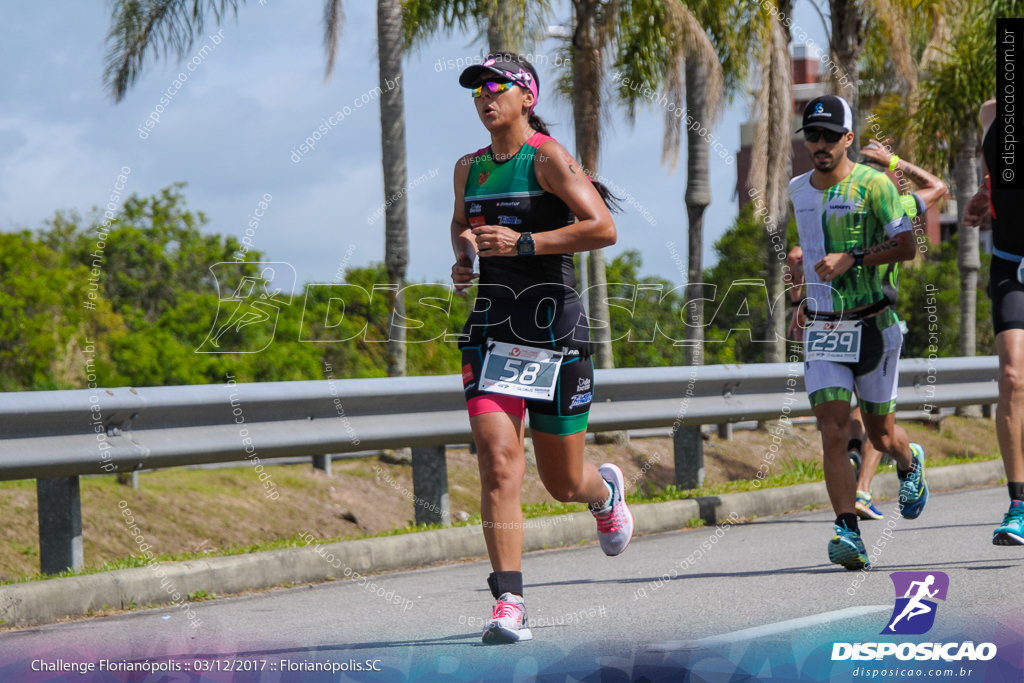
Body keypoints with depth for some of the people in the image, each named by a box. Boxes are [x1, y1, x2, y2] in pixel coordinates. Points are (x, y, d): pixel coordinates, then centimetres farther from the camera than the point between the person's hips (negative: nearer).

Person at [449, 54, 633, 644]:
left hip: (555, 329, -4)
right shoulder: (469, 168, 12)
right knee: (498, 462, -15)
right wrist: (462, 257, 11)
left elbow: (603, 229, -17)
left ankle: (606, 491, 47)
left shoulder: (549, 158, -7)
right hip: (492, 327, 4)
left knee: (564, 483, 9)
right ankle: (510, 603, -15)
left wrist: (524, 243, -21)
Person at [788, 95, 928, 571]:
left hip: (872, 324, -3)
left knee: (880, 434, 11)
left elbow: (906, 246, -12)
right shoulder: (798, 191, 8)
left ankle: (910, 463, 47)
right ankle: (848, 534, -18)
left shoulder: (873, 184, -9)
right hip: (821, 331, 3)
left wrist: (852, 258, -23)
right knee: (833, 432, -14)